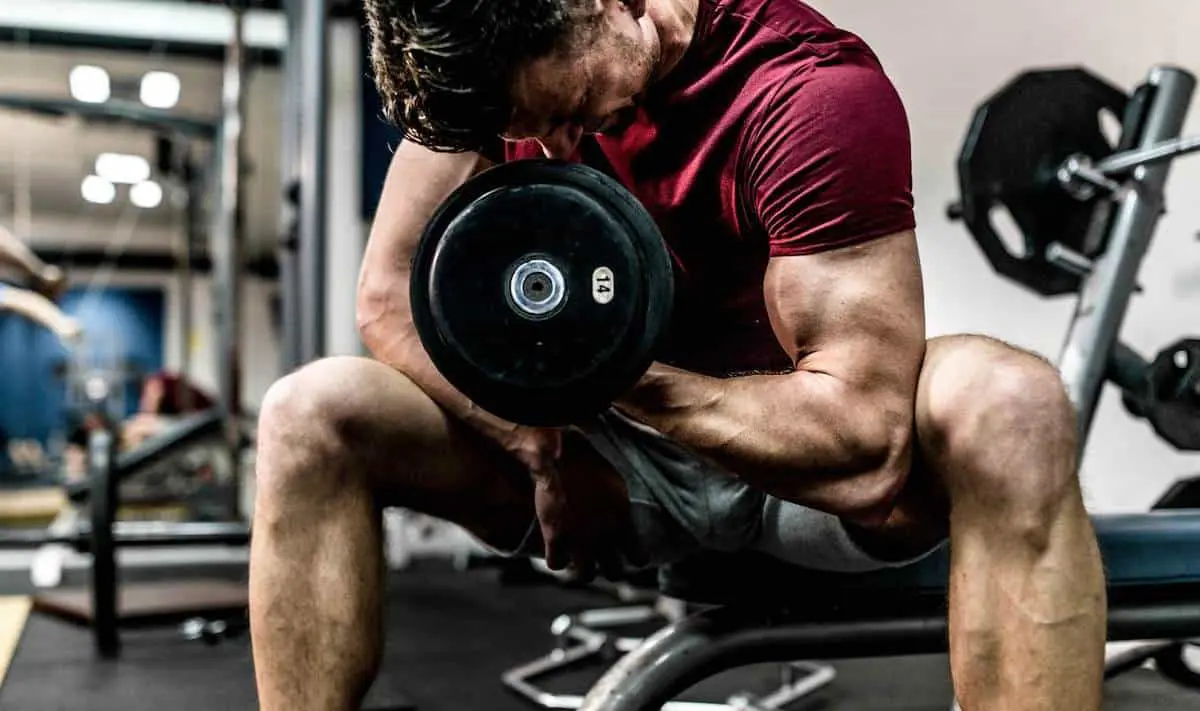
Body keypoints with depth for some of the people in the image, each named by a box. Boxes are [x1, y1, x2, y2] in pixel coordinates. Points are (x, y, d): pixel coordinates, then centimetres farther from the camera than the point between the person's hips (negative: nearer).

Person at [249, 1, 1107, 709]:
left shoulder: (810, 88, -25)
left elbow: (867, 451, -30)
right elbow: (391, 293, -7)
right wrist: (545, 452, -18)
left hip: (807, 457, -3)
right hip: (603, 451, 4)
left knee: (1010, 406, -35)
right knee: (310, 419, -15)